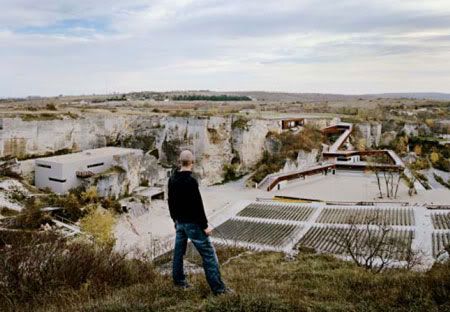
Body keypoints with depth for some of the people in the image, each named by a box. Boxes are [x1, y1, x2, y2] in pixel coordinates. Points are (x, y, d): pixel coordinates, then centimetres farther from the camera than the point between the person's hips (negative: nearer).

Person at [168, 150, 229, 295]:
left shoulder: (173, 179, 4)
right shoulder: (190, 181, -23)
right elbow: (197, 205, -23)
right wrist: (205, 226, -16)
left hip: (180, 222, 9)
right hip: (192, 223, -8)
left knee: (179, 250, 19)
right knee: (208, 253, -3)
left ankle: (178, 280, 32)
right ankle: (217, 287, -1)